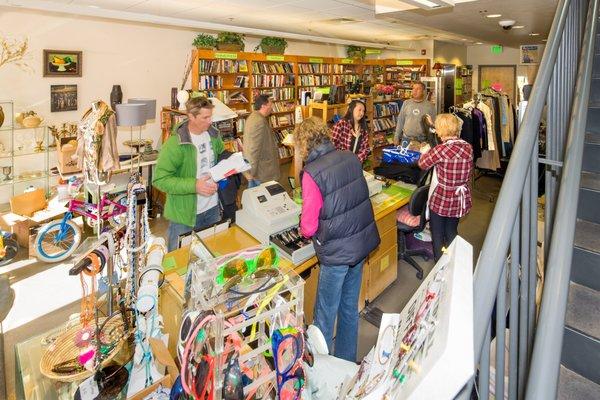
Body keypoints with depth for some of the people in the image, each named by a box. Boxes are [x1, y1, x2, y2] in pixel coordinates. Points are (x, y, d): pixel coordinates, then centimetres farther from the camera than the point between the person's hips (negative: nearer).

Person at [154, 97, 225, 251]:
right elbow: (160, 179, -22)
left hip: (213, 209, 6)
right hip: (185, 214, -6)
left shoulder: (213, 134, 0)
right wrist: (194, 186, -30)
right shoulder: (175, 143, -21)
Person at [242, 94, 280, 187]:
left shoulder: (253, 117, 11)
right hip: (261, 171, -11)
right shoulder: (260, 121, -23)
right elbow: (254, 149, -27)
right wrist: (251, 172, -23)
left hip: (251, 167, 11)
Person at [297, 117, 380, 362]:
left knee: (325, 314, 12)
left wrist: (305, 230, 6)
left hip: (337, 252, -7)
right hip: (362, 242, 7)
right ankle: (348, 361, 40)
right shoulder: (351, 158, -2)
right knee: (350, 307, 22)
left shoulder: (312, 173, -21)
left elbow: (309, 225, -16)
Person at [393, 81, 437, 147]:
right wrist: (397, 137, 7)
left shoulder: (430, 106, 0)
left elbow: (434, 124, 3)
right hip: (406, 140, 2)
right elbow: (400, 121, 9)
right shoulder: (406, 103, 6)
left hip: (423, 141, -2)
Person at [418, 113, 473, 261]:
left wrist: (425, 151, 12)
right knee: (451, 232, 23)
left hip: (441, 200, -6)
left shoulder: (442, 149, -24)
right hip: (460, 199, 6)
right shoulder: (468, 148, -4)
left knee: (437, 234, 14)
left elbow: (423, 164, -10)